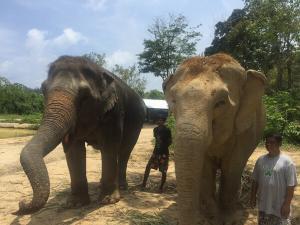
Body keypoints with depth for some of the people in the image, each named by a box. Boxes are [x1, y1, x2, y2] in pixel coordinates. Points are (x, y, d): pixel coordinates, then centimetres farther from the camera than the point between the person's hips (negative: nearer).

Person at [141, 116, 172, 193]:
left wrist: (164, 146, -14)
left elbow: (170, 141, -6)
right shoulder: (156, 129, 6)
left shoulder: (167, 130, -10)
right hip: (156, 151, 5)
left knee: (163, 171, -1)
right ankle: (143, 184, 10)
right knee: (148, 167, -1)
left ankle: (161, 187, 14)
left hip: (164, 152, -5)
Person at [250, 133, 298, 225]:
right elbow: (255, 180, 9)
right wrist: (253, 197, 9)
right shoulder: (261, 160, 3)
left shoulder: (287, 161, -13)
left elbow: (290, 186, -13)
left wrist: (286, 204, -14)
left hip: (280, 206, -5)